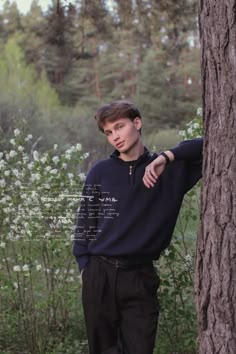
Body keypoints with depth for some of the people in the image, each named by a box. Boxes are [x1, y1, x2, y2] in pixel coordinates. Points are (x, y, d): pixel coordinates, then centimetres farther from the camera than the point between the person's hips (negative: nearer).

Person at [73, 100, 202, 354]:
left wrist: (168, 156, -16)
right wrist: (85, 266, -1)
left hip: (140, 278, -1)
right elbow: (85, 222, 8)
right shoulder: (100, 173, 4)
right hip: (99, 276, 1)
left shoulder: (170, 170, 2)